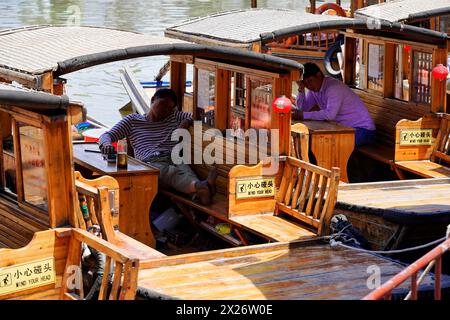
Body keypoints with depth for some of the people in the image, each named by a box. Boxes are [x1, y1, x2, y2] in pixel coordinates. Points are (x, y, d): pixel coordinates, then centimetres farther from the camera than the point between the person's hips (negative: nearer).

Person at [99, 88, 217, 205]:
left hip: (175, 161, 3)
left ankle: (201, 192, -74)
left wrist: (188, 121, 8)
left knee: (185, 170, -39)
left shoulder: (174, 116, 32)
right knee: (171, 172, -42)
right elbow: (106, 136, 16)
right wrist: (106, 144, -10)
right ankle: (202, 187, -73)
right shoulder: (133, 120, 25)